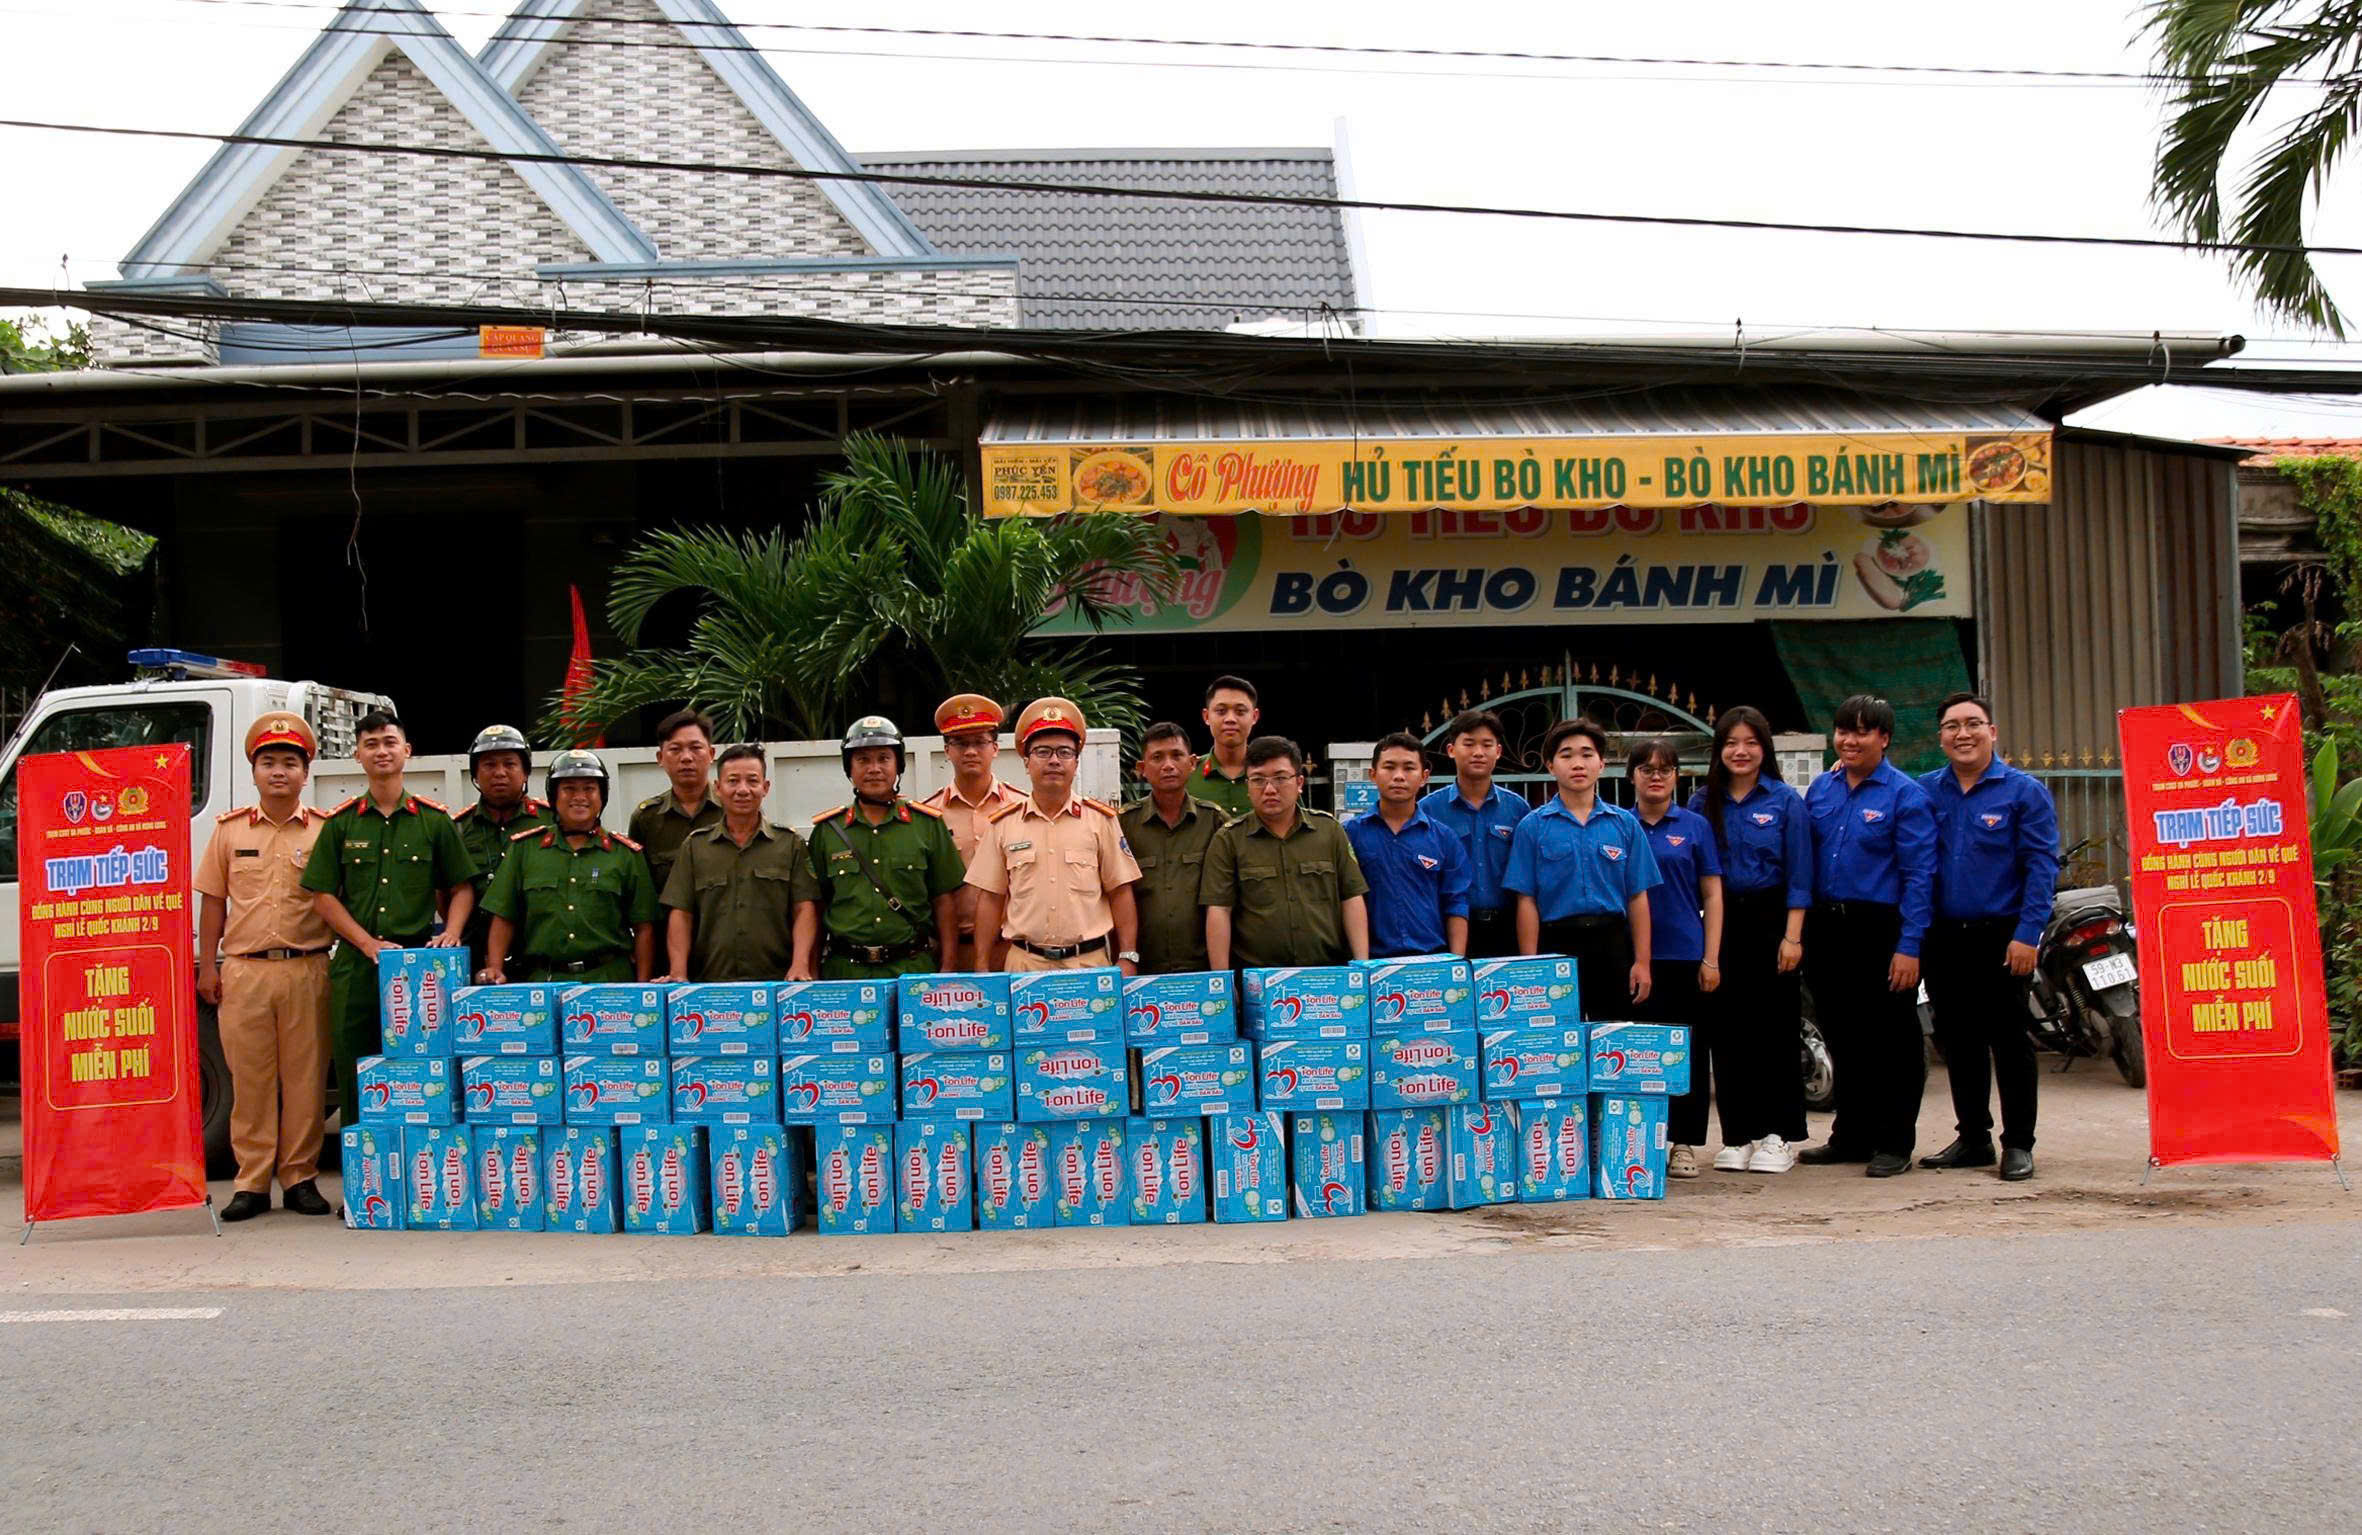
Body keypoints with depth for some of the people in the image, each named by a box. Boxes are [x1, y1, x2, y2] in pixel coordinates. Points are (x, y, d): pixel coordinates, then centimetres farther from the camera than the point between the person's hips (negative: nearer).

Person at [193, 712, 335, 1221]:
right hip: (244, 969, 1)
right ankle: (252, 1182, 10)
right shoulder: (229, 830, 10)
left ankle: (300, 1178, 11)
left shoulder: (325, 831, 5)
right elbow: (214, 901, 13)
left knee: (305, 1078, 2)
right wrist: (207, 966, 7)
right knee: (250, 1078, 4)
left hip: (306, 969, -1)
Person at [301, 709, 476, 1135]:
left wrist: (452, 932, -9)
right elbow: (323, 896, 5)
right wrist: (370, 944, -7)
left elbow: (462, 887, 11)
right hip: (356, 965, 1)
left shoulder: (435, 821, 8)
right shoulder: (341, 823, 8)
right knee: (354, 1075, 2)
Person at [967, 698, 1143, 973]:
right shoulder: (1002, 824, 6)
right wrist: (982, 969, 4)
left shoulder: (1100, 819, 5)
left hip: (1090, 961, 0)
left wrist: (1127, 959, -2)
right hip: (1024, 963, 1)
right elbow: (990, 899, 8)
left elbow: (1120, 893, 4)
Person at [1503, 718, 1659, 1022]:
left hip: (1612, 944, 2)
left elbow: (1637, 898, 5)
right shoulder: (1533, 827, 1)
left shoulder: (1625, 824, 6)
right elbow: (1526, 902, -2)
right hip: (1557, 944, -2)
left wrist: (1642, 962, 0)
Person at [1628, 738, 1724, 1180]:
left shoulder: (1695, 827, 6)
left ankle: (1683, 1144, 10)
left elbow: (1712, 896, 4)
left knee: (1688, 1050, 3)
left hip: (1686, 956, 0)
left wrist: (1711, 959, -4)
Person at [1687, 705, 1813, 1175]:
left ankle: (1779, 1136, 5)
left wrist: (1792, 936, -10)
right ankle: (1739, 1135, 11)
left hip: (1771, 921, -3)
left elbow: (1799, 875, -3)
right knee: (1728, 1031, 4)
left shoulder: (1786, 801, 0)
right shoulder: (1702, 803, 7)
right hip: (1721, 922, 3)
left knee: (1776, 1029, -1)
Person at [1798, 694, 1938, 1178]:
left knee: (1891, 1042, 0)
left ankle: (1894, 1144, 8)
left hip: (1881, 929, -6)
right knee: (1842, 1039, 13)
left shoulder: (1905, 795, -6)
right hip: (1826, 929, 6)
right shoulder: (1821, 789, 11)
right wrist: (1799, 930, 7)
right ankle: (1850, 1135, 24)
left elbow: (1919, 875, -10)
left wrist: (1909, 946, -16)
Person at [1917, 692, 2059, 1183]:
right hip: (1944, 936, 4)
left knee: (2009, 1040, 0)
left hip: (2002, 936, -4)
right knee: (1958, 1041, 11)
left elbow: (2042, 867, -7)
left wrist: (2027, 934, -13)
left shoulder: (2024, 791, -2)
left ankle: (2018, 1144, 8)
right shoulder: (1925, 791, 8)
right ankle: (1973, 1139, 22)